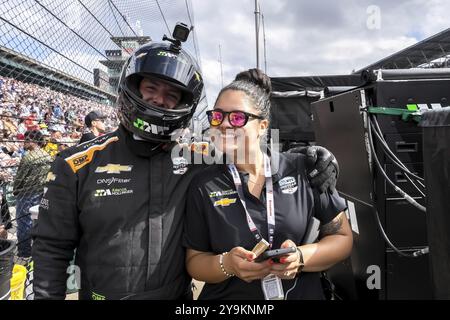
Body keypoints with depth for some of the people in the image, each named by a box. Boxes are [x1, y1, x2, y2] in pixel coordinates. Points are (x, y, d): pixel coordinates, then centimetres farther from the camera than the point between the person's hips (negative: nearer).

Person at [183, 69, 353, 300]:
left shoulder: (302, 169, -5)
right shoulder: (203, 185, -3)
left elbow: (343, 238, 1)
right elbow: (194, 260, 2)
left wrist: (301, 257, -15)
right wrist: (226, 264, -17)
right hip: (226, 295, 1)